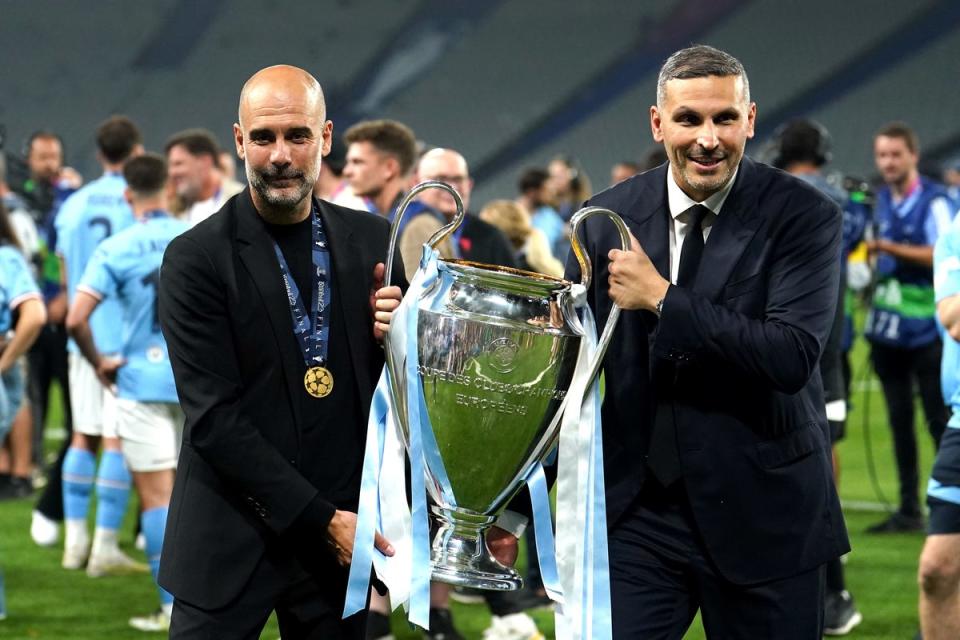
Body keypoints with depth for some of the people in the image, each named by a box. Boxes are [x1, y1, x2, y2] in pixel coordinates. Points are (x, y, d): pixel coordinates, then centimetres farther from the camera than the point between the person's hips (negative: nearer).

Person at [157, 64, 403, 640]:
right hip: (233, 544, -3)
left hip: (344, 533, 3)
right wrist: (321, 518, -14)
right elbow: (214, 418, -12)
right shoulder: (197, 259, -7)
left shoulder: (372, 241, 5)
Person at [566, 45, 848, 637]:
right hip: (638, 515, 3)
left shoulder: (804, 216, -9)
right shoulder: (609, 219, 2)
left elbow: (792, 356, -21)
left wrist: (661, 298, -20)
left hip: (763, 518, -2)